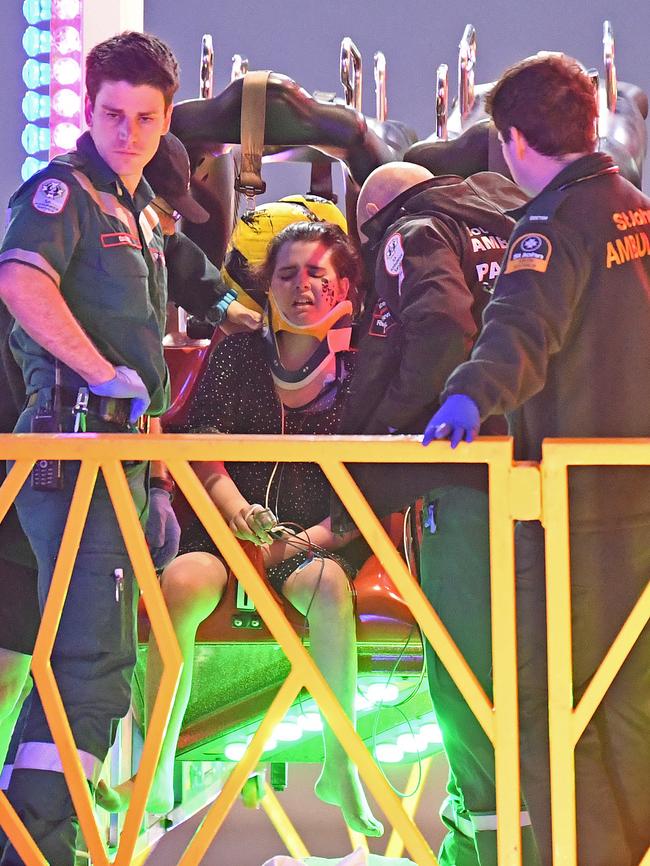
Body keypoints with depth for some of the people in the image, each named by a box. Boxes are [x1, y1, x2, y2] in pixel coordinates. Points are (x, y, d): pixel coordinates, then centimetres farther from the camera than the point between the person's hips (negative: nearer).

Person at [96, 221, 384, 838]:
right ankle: (154, 775, -27)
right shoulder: (238, 355, 8)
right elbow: (203, 453, 4)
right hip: (228, 529, 1)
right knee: (182, 582, -30)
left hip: (319, 538, -1)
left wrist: (309, 542, -14)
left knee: (329, 586, -35)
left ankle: (340, 768, -22)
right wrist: (238, 510, -15)